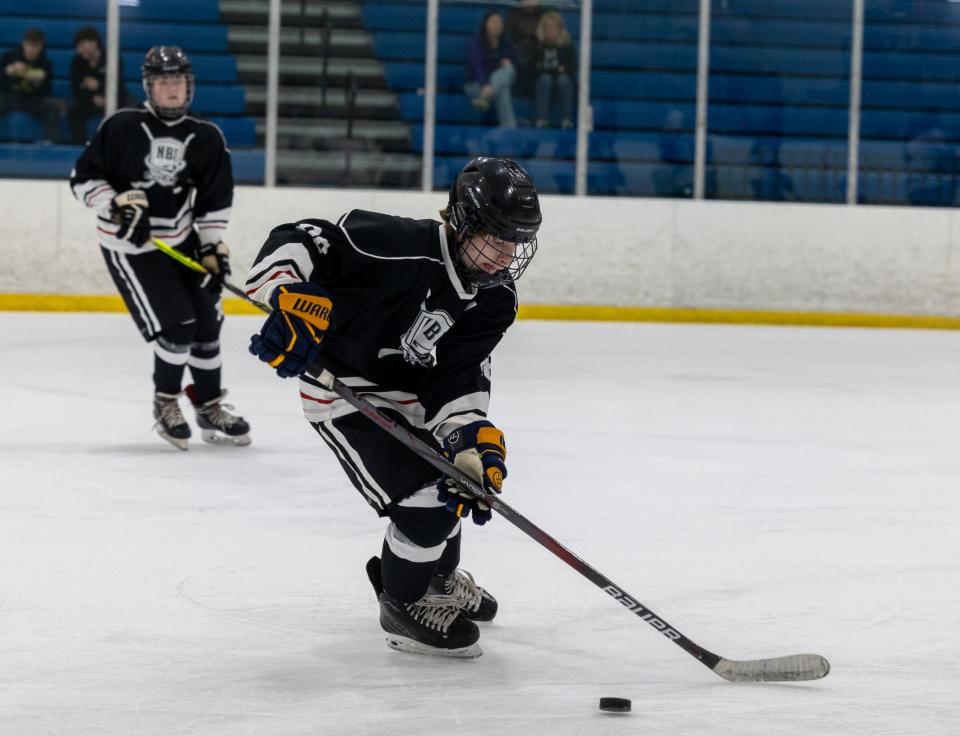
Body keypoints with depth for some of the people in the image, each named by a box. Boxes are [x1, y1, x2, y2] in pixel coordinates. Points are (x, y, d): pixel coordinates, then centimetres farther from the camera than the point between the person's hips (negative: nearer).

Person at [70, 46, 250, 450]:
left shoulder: (207, 138, -2)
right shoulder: (121, 127, -12)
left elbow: (215, 201, 4)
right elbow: (82, 177, -7)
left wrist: (213, 248, -3)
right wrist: (115, 206, -21)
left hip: (183, 241, 5)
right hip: (130, 246, -5)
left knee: (207, 321, 7)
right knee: (176, 325, -13)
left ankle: (209, 407, 25)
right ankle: (165, 403, 11)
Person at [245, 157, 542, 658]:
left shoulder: (493, 301, -9)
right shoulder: (399, 247, -30)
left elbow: (456, 381, -14)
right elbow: (297, 242, -30)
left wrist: (473, 437, -32)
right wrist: (291, 300, -48)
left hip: (406, 391, 9)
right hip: (341, 390, -9)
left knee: (462, 478, 24)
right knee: (425, 496, -18)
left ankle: (437, 573, 53)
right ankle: (404, 605, 7)